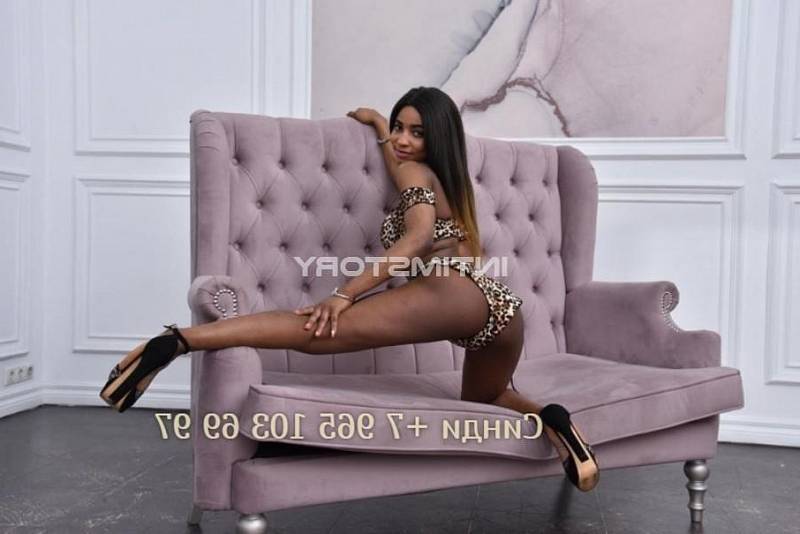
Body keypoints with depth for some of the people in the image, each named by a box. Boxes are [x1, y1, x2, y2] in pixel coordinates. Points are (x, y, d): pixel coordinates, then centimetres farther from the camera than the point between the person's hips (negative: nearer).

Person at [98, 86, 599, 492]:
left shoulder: (416, 171, 15)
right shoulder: (451, 182, 36)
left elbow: (418, 238, -7)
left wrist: (344, 295, -12)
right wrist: (377, 120, 70)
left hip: (453, 292, -8)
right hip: (504, 307, 8)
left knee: (321, 330, -22)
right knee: (483, 397, 37)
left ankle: (181, 339, -39)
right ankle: (548, 417, 9)